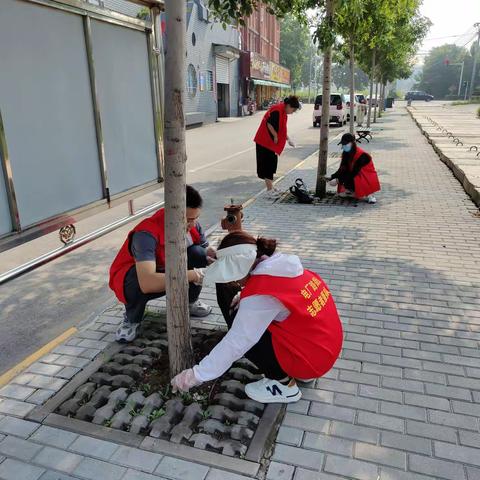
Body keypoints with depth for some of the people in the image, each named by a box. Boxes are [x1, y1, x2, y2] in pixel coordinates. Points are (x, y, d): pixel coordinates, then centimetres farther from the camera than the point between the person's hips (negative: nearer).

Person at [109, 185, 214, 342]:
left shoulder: (192, 225, -19)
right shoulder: (147, 233, -38)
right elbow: (147, 283, -49)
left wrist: (212, 255, -31)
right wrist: (190, 275, -46)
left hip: (168, 271, 5)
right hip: (130, 278, -4)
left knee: (198, 254, -21)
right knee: (140, 281, -40)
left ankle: (189, 301, 7)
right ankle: (132, 319, -5)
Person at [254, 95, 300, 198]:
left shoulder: (283, 111, 12)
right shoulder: (277, 111, -20)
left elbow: (282, 129, 22)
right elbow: (269, 124, -27)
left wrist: (288, 139, 18)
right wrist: (275, 136, -17)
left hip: (271, 142, 10)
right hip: (266, 141, -10)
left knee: (272, 163, 14)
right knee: (268, 164, -6)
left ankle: (270, 186, 24)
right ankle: (269, 189, -1)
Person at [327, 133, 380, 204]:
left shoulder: (361, 155, -24)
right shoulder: (346, 153, -3)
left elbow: (354, 172, -28)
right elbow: (342, 169, -6)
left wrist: (338, 180, -32)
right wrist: (332, 177, -22)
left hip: (368, 179, -7)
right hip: (356, 176, 7)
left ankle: (369, 195, -13)